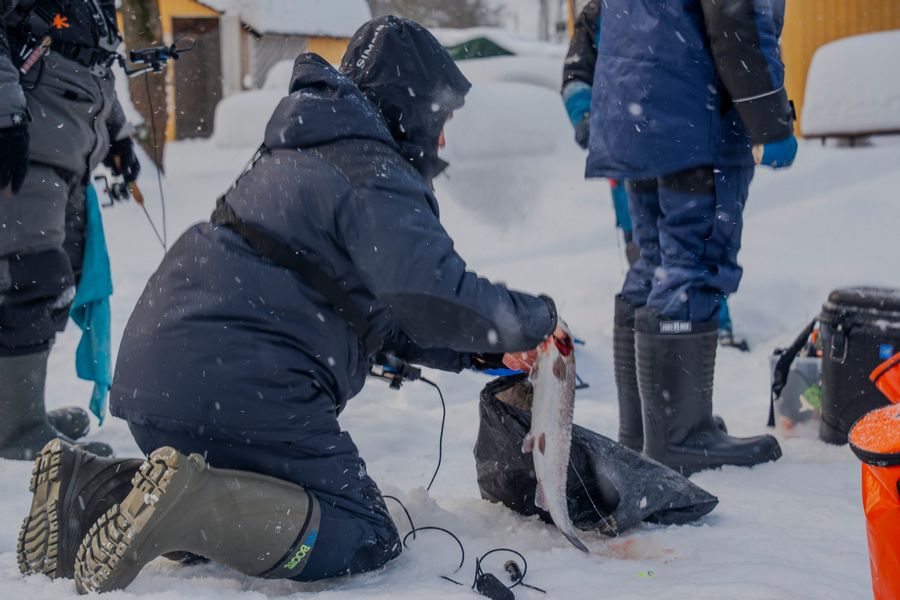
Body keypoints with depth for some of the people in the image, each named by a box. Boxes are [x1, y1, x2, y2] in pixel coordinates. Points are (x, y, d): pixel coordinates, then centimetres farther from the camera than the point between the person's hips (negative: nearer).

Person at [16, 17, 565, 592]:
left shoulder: (301, 158, 27)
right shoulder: (375, 177, -5)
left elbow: (382, 310, 29)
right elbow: (439, 300, -18)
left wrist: (483, 351, 22)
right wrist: (536, 320, 1)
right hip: (242, 391, -9)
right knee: (367, 540, -3)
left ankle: (90, 490, 7)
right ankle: (182, 501, -22)